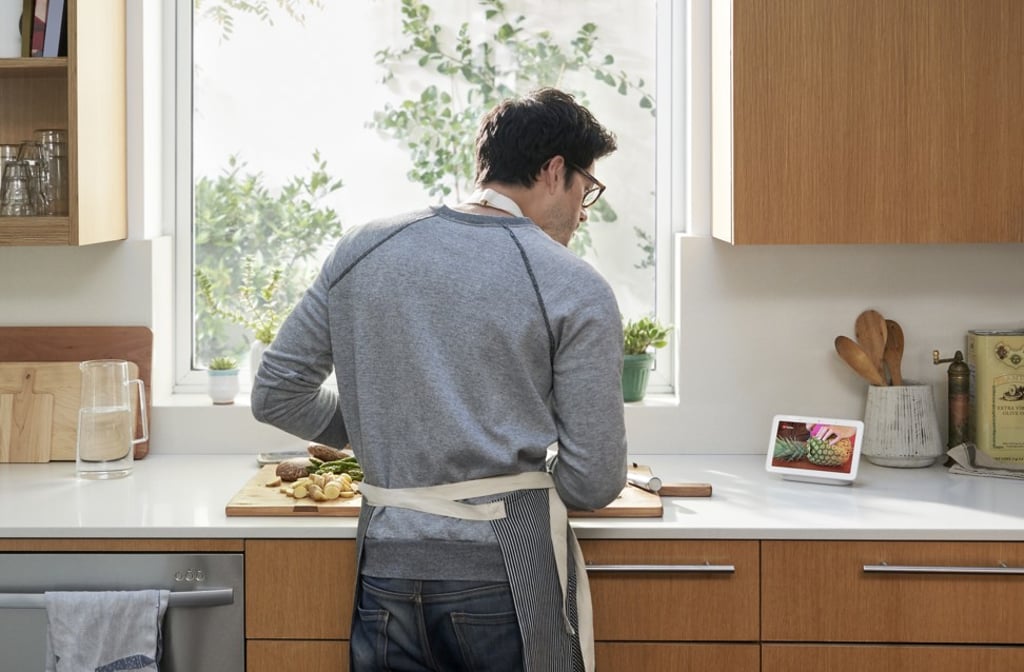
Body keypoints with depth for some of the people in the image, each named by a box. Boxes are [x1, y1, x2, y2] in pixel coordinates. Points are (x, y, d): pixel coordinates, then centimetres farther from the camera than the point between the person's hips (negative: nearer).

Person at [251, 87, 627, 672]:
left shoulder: (364, 249, 5)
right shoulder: (577, 290, -6)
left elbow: (277, 395, 10)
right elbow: (594, 485, -6)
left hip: (387, 569, 3)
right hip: (508, 571, -3)